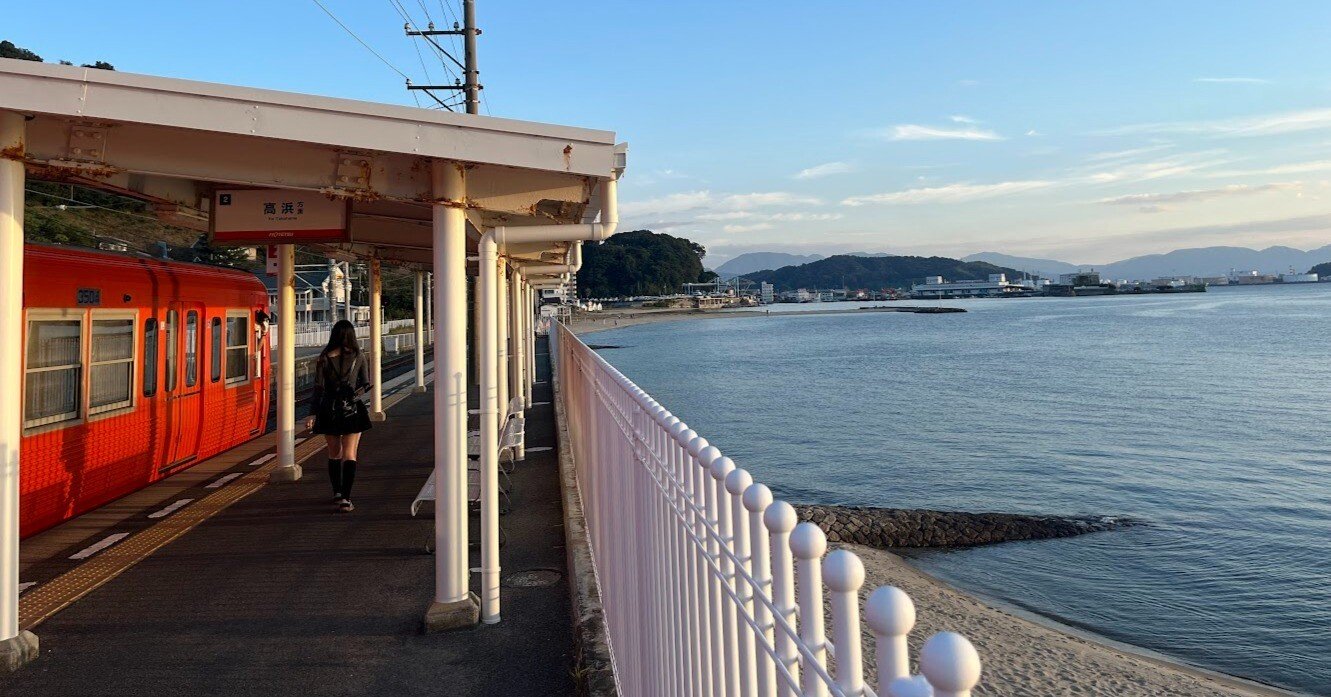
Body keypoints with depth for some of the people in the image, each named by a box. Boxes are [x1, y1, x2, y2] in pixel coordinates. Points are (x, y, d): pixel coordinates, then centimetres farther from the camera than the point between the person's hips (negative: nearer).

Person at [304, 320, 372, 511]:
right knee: (349, 454, -1)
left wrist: (312, 414, -3)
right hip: (352, 410, -1)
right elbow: (366, 385, 3)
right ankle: (345, 498, -11)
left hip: (329, 411, 1)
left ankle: (337, 492, 27)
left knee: (334, 453, 18)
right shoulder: (358, 357, -3)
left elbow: (319, 389, -5)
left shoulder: (324, 359, -4)